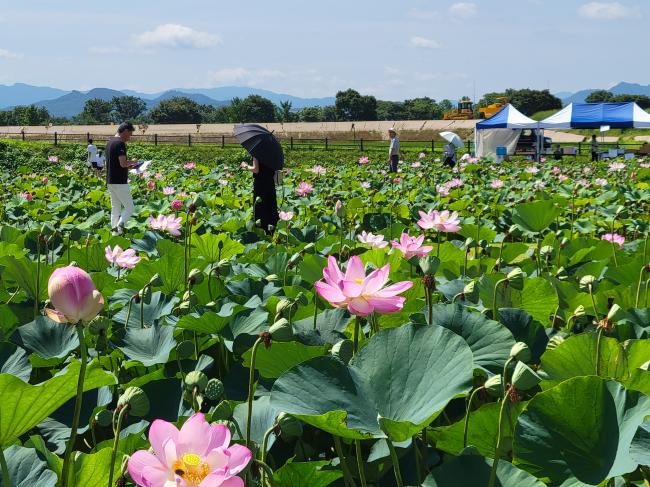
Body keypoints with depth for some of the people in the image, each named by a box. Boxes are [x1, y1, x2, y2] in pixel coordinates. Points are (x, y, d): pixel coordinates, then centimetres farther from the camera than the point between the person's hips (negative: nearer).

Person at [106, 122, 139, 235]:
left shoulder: (109, 142, 14)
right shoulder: (120, 143, -16)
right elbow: (123, 163, -23)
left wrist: (128, 165, 14)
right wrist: (132, 162, -3)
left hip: (110, 181, 9)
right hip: (120, 182, -9)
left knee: (115, 208, 11)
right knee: (129, 207, -5)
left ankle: (114, 229, 9)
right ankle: (120, 225, -22)